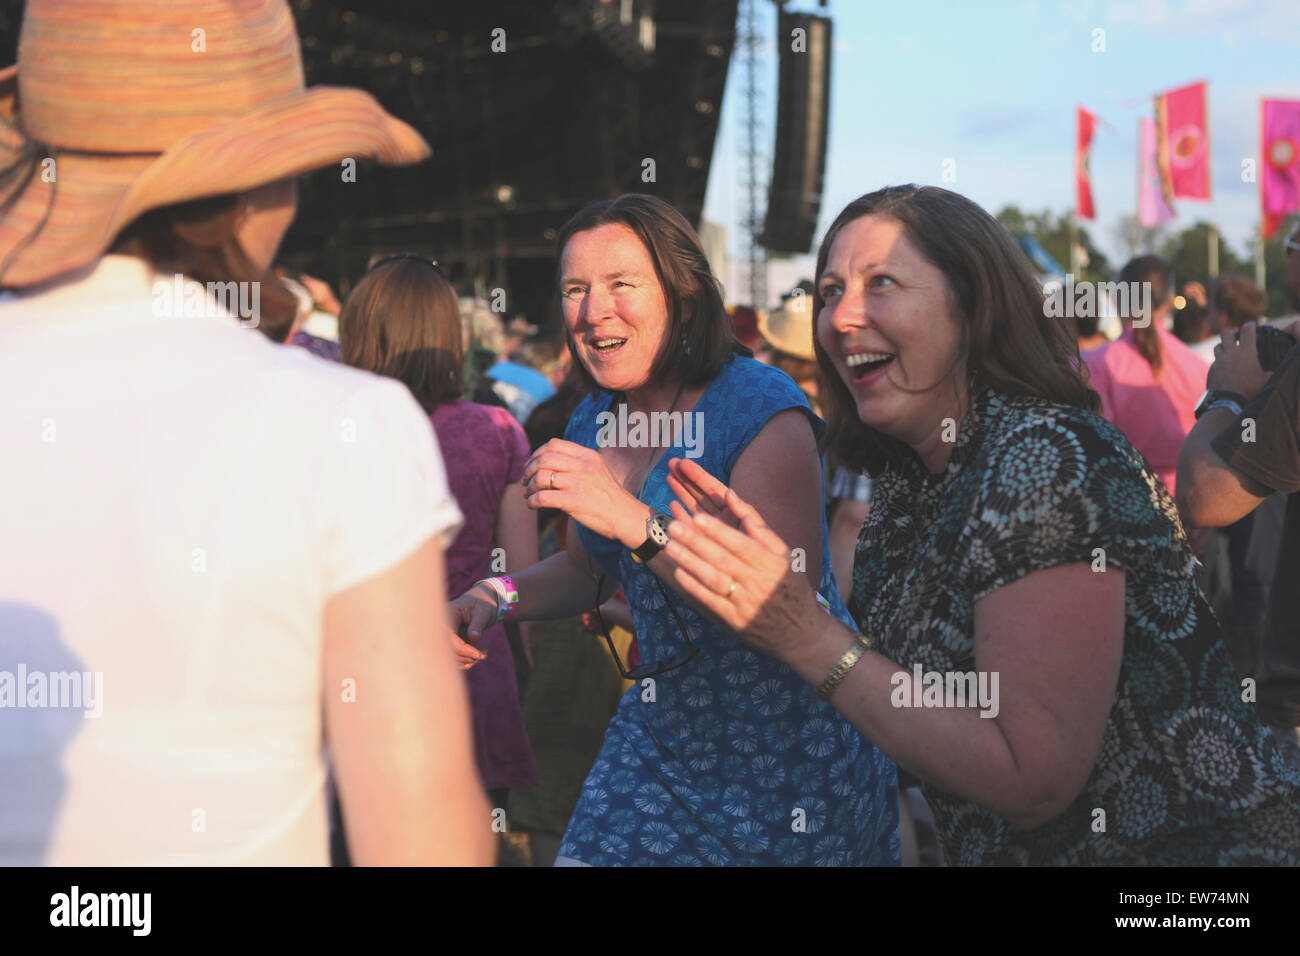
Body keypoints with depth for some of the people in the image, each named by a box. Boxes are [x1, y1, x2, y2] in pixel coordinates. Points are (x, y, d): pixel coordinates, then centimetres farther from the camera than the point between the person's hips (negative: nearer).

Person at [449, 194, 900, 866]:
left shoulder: (759, 406, -18)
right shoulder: (594, 424, 3)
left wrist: (636, 522, -35)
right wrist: (501, 596, -2)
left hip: (792, 751, -6)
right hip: (663, 733, 6)